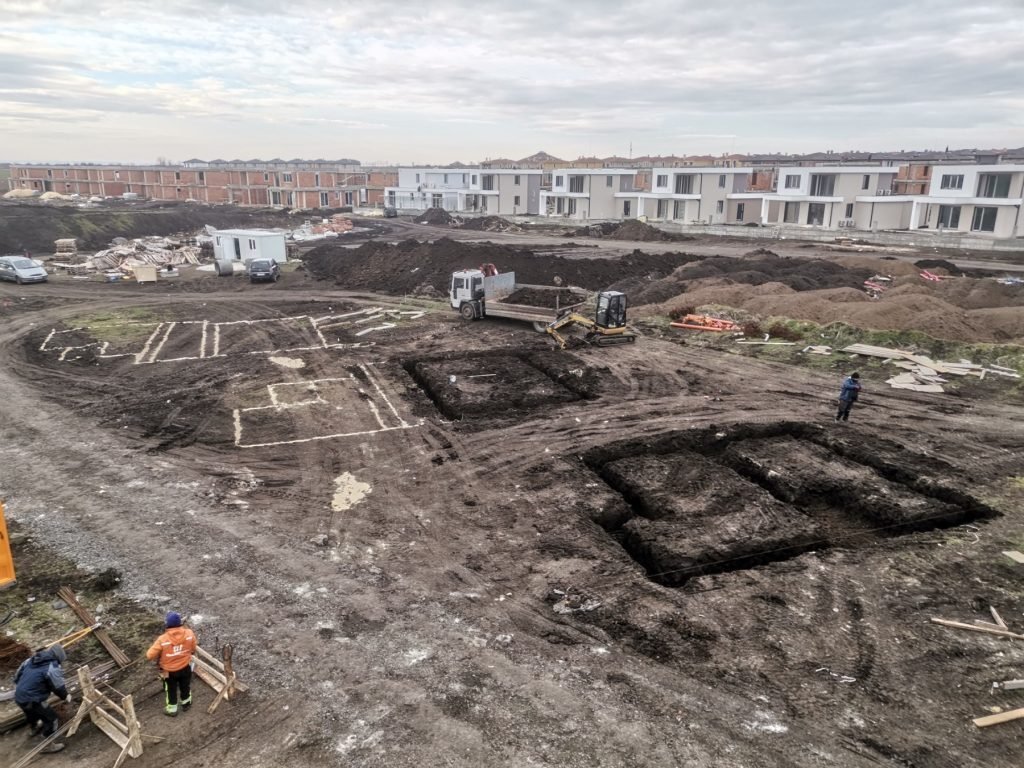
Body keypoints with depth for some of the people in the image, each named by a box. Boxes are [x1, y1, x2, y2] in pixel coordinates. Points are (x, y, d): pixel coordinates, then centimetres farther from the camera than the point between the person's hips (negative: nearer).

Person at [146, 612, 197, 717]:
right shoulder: (189, 633, -22)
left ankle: (172, 710, 44)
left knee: (171, 690, 24)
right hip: (185, 667, 2)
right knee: (185, 686, 28)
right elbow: (193, 650, -6)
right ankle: (186, 704, 51)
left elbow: (150, 655, -22)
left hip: (169, 671, -2)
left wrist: (158, 659, 0)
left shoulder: (163, 639, -31)